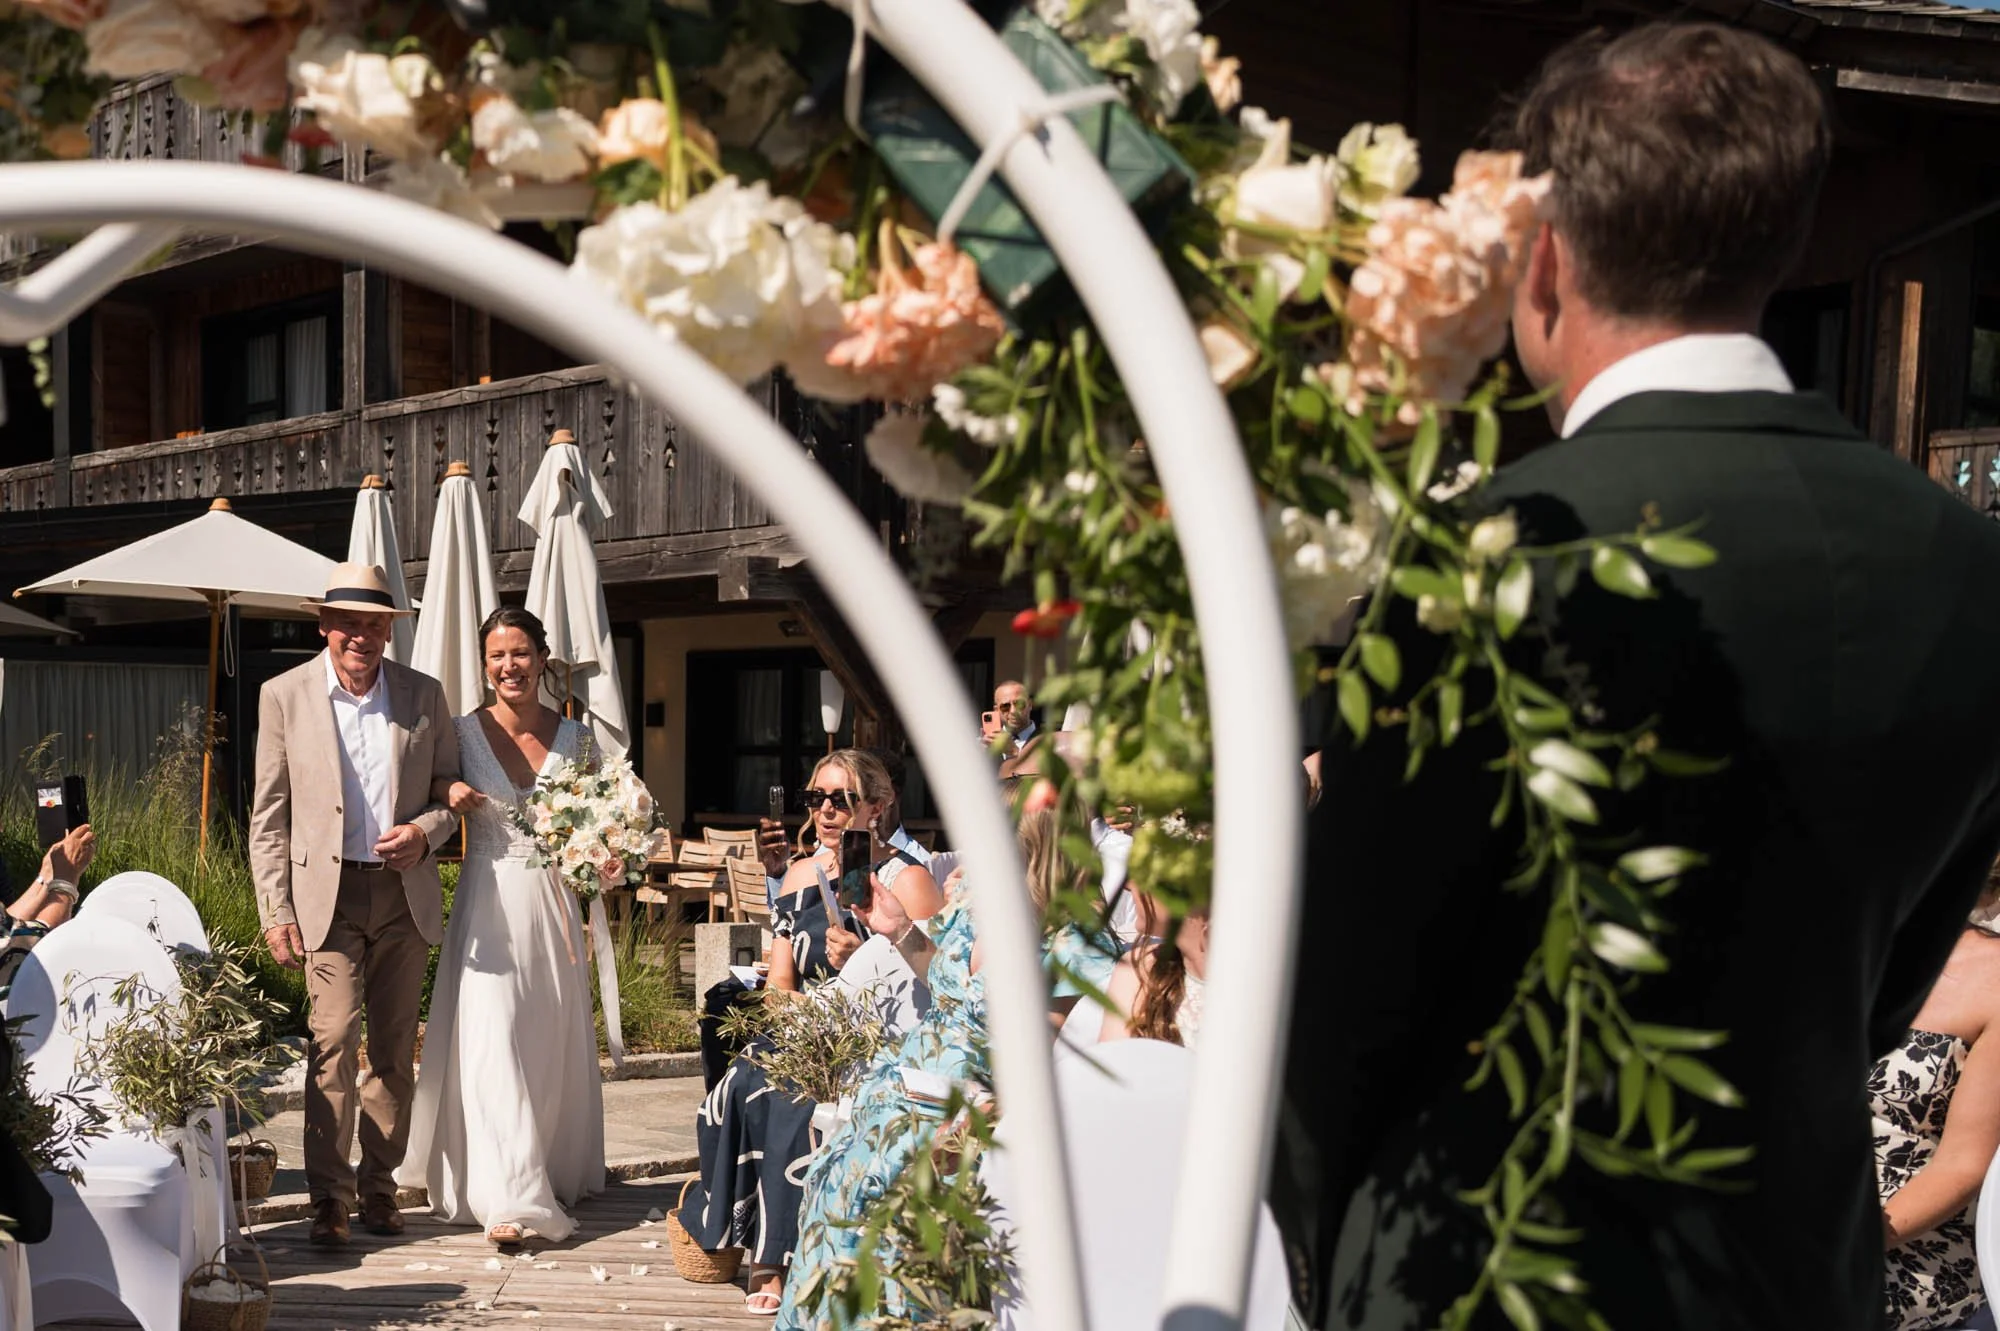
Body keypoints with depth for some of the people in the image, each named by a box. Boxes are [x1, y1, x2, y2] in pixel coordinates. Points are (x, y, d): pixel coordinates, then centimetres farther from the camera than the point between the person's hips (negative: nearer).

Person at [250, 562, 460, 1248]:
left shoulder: (424, 695, 6)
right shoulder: (284, 696, 1)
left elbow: (453, 788, 14)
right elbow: (269, 815, 3)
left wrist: (424, 831, -9)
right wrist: (277, 910, -4)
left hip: (405, 893, 3)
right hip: (327, 893, -2)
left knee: (395, 1050, 9)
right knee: (334, 1043, -12)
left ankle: (379, 1185, 21)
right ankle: (329, 1196, -7)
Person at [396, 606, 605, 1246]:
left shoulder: (575, 737, 5)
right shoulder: (462, 733, 0)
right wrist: (445, 792, -14)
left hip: (553, 900, 2)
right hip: (489, 901, -2)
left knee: (554, 1042, 9)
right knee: (491, 1037, -11)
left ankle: (557, 1172, 27)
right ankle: (510, 1197, -12)